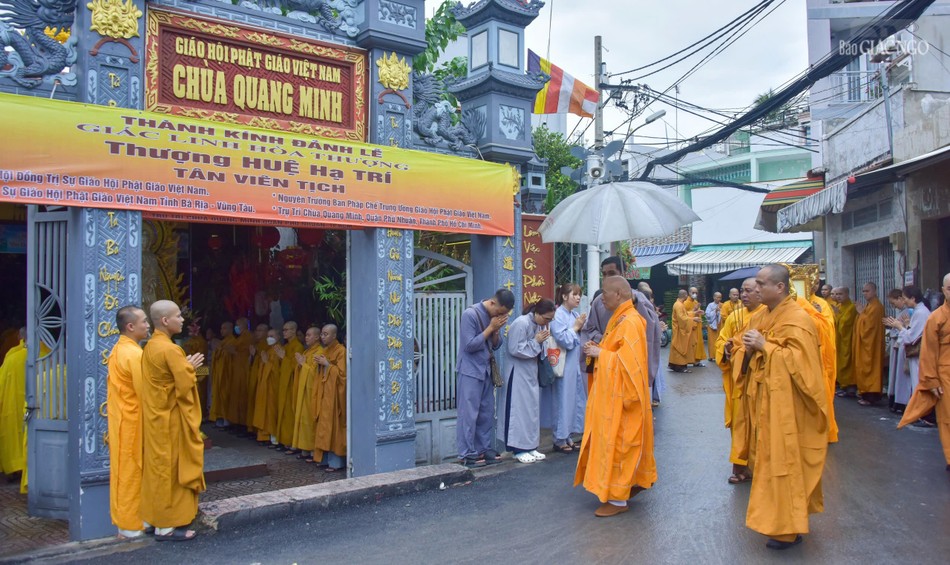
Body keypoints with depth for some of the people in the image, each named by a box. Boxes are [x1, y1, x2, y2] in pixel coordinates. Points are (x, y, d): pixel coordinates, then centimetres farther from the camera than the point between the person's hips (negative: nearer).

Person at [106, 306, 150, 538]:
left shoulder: (118, 350, 10)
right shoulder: (134, 353, -19)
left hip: (121, 418, 9)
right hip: (131, 421, -9)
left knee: (124, 471, 14)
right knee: (131, 471, 0)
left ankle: (126, 519, 23)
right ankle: (130, 525, 9)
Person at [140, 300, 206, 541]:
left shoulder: (151, 346, 9)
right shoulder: (169, 349, -20)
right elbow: (185, 385, -23)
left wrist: (184, 367, 6)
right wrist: (189, 367, -6)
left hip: (158, 417, 9)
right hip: (171, 420, -9)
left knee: (161, 469, 15)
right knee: (170, 470, -1)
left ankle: (162, 518, 25)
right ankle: (166, 526, 7)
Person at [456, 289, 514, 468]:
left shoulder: (496, 316, 5)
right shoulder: (471, 314, -15)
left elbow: (496, 346, 10)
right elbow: (469, 345, -18)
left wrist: (496, 331, -9)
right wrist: (490, 328, -17)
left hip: (486, 370, 7)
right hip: (470, 371, -7)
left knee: (487, 412, 10)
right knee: (469, 413, -5)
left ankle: (483, 449, 20)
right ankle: (466, 454, 1)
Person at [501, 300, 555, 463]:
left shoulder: (538, 324, 6)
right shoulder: (521, 324, -19)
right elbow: (515, 349, -22)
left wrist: (542, 342, -6)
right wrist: (536, 341, -17)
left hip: (531, 373, 9)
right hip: (518, 374, -9)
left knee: (532, 409, 11)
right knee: (519, 410, -4)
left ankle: (530, 447, 20)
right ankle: (518, 449, 4)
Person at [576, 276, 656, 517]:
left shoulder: (630, 322, -21)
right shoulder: (620, 319, 11)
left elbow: (628, 360, -26)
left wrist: (600, 354, -18)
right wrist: (598, 348, 1)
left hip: (621, 395, -10)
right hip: (614, 392, 10)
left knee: (616, 443, -3)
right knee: (613, 441, 18)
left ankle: (618, 499, 6)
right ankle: (636, 481, 31)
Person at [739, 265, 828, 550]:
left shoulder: (797, 320, -15)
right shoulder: (761, 317, 10)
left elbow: (799, 361, -22)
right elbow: (746, 356, 15)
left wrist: (765, 346, -20)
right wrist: (748, 350, -7)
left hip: (786, 405, -8)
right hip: (765, 401, 8)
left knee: (785, 462, -1)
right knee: (769, 459, 15)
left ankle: (789, 528, 11)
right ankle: (776, 518, 28)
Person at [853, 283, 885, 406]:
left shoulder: (876, 306, -17)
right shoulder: (868, 304, 15)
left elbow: (869, 323, -24)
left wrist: (861, 313, -12)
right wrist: (861, 313, 4)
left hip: (870, 342, -11)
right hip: (864, 341, 11)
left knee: (869, 368, -7)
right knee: (864, 367, 13)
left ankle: (871, 396, -4)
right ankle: (865, 392, 20)